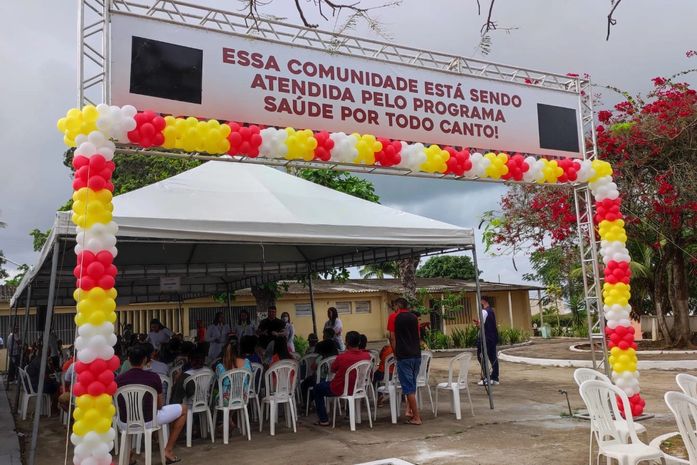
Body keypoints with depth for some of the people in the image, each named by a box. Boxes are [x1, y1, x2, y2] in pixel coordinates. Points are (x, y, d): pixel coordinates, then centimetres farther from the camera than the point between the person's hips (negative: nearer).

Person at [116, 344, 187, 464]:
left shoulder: (118, 379, -6)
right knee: (183, 409, 17)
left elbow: (119, 406, 8)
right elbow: (160, 405, -2)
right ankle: (168, 450, 16)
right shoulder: (153, 377, -13)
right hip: (148, 421, -4)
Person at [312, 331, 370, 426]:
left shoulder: (341, 357, -28)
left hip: (340, 390, -5)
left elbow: (332, 370, -7)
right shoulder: (367, 356, -15)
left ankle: (323, 420, 19)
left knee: (317, 388, 21)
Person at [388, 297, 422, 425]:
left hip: (403, 356, -5)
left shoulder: (394, 317, -2)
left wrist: (395, 353, 7)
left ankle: (416, 417, 1)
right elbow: (418, 335, 16)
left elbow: (392, 338, -3)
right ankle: (409, 410, 15)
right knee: (412, 385, 19)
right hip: (417, 354, 5)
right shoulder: (414, 317, 11)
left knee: (408, 387, 0)